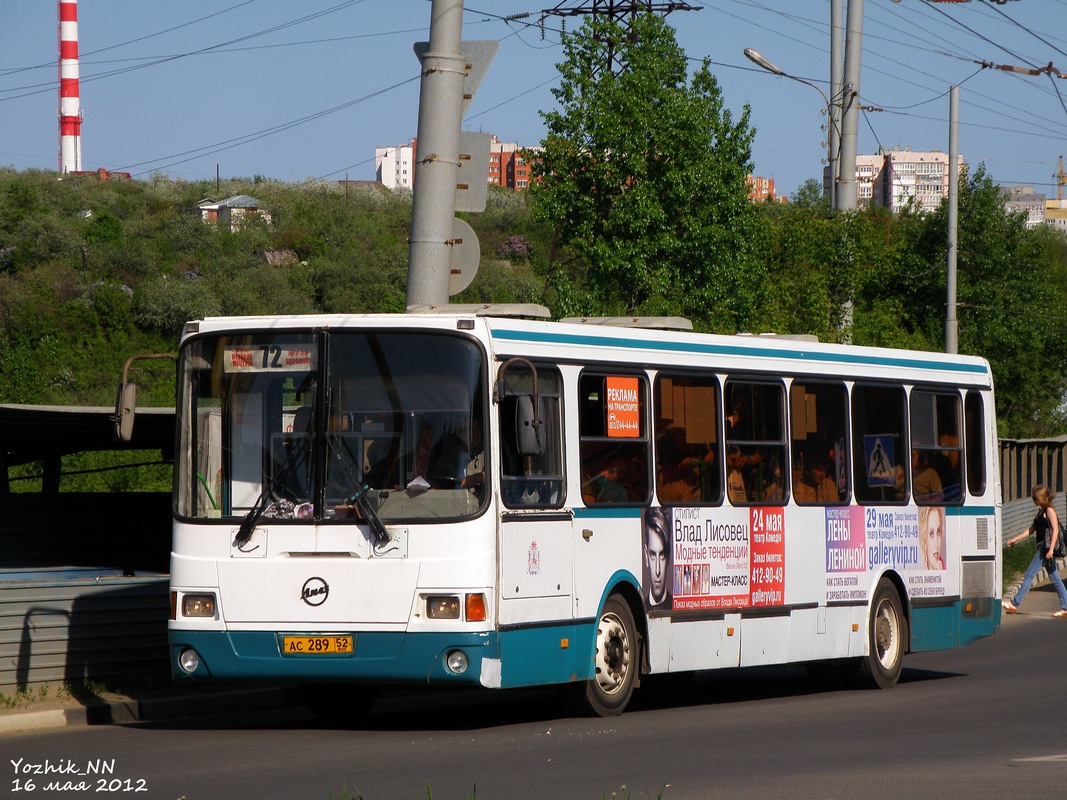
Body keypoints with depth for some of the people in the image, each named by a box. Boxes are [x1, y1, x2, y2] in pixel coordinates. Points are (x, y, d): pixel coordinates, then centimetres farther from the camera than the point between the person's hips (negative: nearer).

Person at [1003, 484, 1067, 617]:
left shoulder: (1049, 510, -8)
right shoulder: (1041, 511, 18)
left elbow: (1055, 529, -17)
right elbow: (1031, 529, 23)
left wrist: (1051, 549, -24)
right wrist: (1015, 539, 21)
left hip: (1046, 547, -10)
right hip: (1043, 548, 10)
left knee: (1029, 575, -8)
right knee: (1055, 578, 8)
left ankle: (1015, 604, -7)